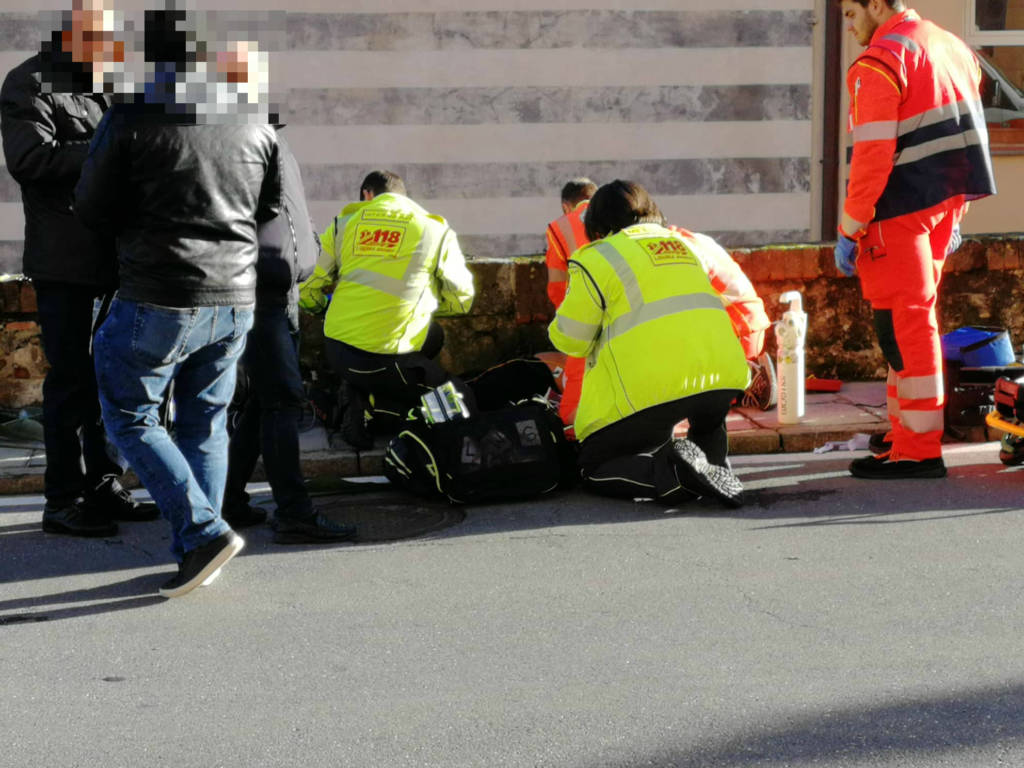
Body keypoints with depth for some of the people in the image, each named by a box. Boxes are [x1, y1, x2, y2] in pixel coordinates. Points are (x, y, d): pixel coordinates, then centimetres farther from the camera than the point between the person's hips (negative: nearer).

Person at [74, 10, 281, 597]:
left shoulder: (131, 119, -11)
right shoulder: (255, 126, 3)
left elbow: (93, 209, -2)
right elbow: (271, 210, 14)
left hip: (159, 301, -5)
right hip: (235, 302, 5)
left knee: (130, 417, 8)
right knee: (205, 424, 15)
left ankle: (203, 532, -5)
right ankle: (196, 553, 14)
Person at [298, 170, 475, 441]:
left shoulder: (344, 224, 10)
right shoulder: (435, 231, 4)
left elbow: (308, 292, 11)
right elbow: (461, 300, 11)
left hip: (335, 350, 5)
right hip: (381, 362, -5)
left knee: (432, 336, 31)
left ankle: (363, 403, 13)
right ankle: (374, 409, -3)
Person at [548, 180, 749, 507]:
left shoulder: (598, 259, 1)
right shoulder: (684, 246, 22)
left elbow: (570, 340, 4)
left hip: (651, 388, -6)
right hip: (721, 377, 6)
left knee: (594, 467, 10)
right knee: (709, 427, 39)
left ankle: (670, 472, -18)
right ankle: (713, 462, 5)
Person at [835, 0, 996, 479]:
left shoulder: (879, 63, -12)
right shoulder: (952, 47, 15)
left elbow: (873, 155, -18)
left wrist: (849, 230, -13)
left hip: (899, 209, -9)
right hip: (944, 206, 9)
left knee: (903, 324, -6)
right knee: (913, 320, 19)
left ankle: (918, 452, -5)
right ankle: (905, 431, 26)